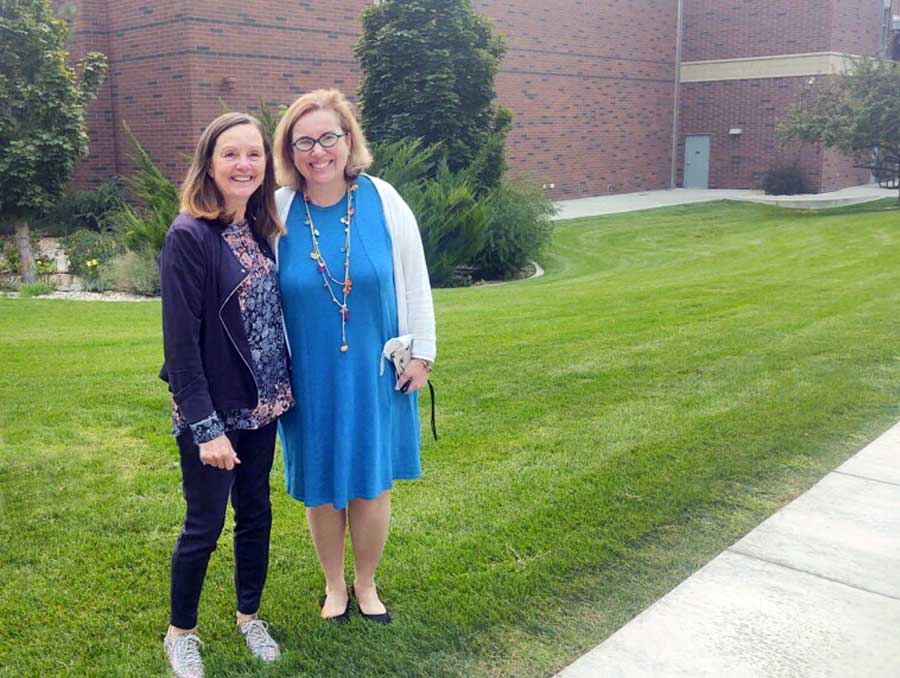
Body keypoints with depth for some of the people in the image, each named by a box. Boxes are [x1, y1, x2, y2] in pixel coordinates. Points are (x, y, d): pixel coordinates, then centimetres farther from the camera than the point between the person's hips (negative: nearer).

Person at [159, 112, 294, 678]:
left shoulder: (259, 232, 5)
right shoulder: (188, 236, -16)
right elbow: (181, 339, -18)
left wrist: (281, 392, 8)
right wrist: (205, 426, -19)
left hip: (261, 404, 6)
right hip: (212, 412, -6)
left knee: (256, 513, 17)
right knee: (205, 525, 7)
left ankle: (249, 616, 36)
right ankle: (181, 632, 29)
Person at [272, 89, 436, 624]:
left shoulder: (383, 201, -9)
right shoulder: (277, 212, -8)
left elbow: (415, 281, 0)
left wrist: (421, 353, 0)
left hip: (376, 373, 0)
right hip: (310, 377, 0)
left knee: (372, 483, 11)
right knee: (321, 486, 13)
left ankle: (366, 583, 35)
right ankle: (334, 585, 36)